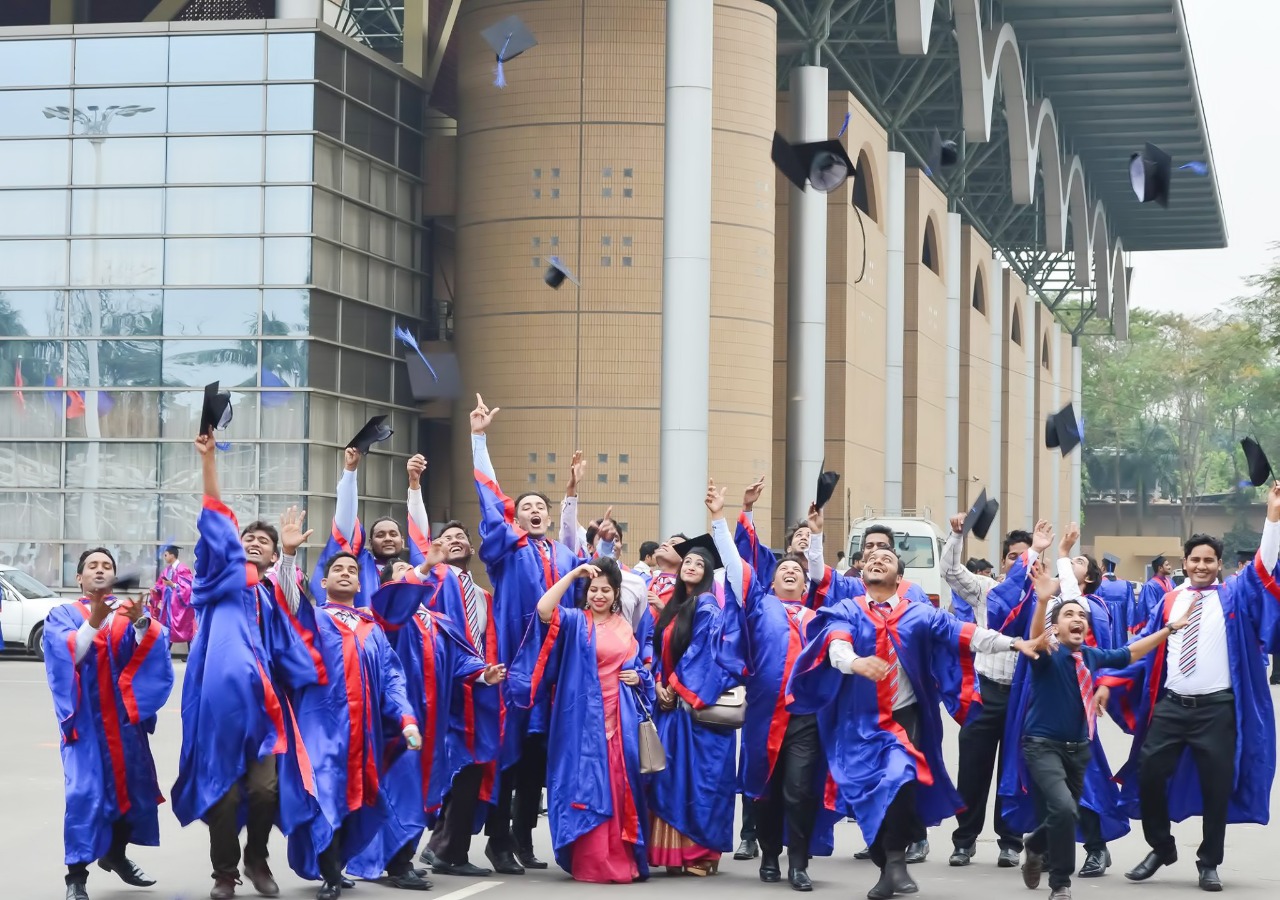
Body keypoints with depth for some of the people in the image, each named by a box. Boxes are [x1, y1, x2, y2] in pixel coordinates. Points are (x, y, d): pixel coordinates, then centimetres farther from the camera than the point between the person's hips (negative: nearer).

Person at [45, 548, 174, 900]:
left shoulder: (132, 610, 8)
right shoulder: (63, 615, 3)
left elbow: (154, 648, -9)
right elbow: (69, 656, -14)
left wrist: (141, 623, -30)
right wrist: (94, 620, -27)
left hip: (125, 713, 4)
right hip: (86, 715, -3)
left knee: (132, 783, 10)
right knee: (85, 790, -13)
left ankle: (116, 854, 33)